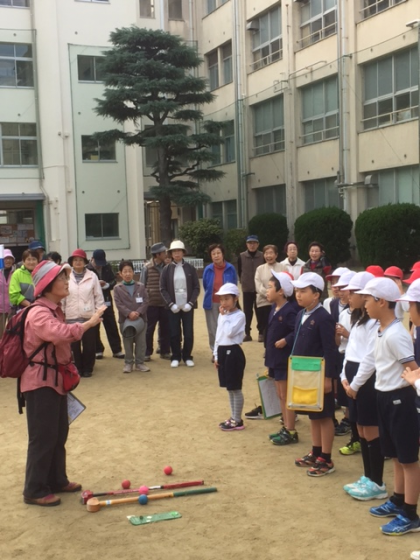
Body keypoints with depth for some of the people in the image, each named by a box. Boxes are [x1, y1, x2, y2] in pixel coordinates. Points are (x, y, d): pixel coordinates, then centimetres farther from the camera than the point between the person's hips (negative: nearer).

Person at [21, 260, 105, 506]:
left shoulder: (56, 309, 12)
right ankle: (35, 491, 9)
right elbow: (59, 333, -41)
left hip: (56, 379, 10)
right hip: (40, 381, -10)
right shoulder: (38, 313, -21)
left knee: (59, 434, 18)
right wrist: (88, 323, -35)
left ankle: (57, 480, 31)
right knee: (43, 437, -2)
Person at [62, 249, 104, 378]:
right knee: (74, 344, 7)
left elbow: (98, 296, 2)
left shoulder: (92, 276, -1)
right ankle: (78, 368, 20)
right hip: (71, 317, 0)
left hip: (89, 316, 0)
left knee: (89, 344, 6)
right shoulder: (66, 277, 0)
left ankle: (88, 368, 19)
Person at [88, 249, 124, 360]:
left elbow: (114, 280, 7)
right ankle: (98, 350, 20)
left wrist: (107, 285, -13)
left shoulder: (107, 267, 2)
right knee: (94, 327, 7)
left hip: (106, 301, 3)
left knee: (112, 326, 7)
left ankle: (117, 350, 13)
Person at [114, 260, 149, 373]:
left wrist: (138, 312, -16)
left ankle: (139, 363, 14)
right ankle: (128, 363, 16)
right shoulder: (117, 288, 2)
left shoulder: (141, 286, 7)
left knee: (141, 342, 4)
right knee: (127, 343, 6)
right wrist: (129, 313, -20)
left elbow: (145, 302, 0)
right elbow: (118, 304, -7)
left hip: (141, 319, 1)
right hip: (125, 320, -1)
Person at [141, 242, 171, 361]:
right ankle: (147, 353, 13)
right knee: (149, 329, 4)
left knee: (165, 329, 8)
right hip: (151, 303, -3)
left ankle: (165, 351, 20)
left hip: (165, 303, 3)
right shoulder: (147, 268, -5)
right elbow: (142, 285, 0)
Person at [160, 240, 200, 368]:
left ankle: (187, 357, 15)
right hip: (173, 307, 0)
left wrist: (190, 303, -9)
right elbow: (163, 289, 1)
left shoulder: (190, 268, 4)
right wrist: (171, 304, -10)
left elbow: (196, 288, 3)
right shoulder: (166, 269, 3)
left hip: (187, 306, 0)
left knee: (189, 333, 2)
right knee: (174, 334, 2)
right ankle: (175, 357, 14)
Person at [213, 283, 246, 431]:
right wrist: (216, 355, 14)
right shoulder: (222, 315, 12)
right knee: (229, 389, 15)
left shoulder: (239, 315, -12)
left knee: (236, 388, -1)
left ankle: (238, 421, 8)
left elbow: (230, 332, -25)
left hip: (233, 352, -8)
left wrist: (224, 316, -15)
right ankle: (233, 418, 24)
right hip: (222, 352, 8)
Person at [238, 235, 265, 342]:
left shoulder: (262, 256, -4)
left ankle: (261, 333, 13)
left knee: (259, 311, 3)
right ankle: (247, 333, 15)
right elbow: (239, 271, 8)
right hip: (246, 289, 2)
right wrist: (243, 282, 8)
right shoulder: (241, 256, -1)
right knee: (247, 311, 8)